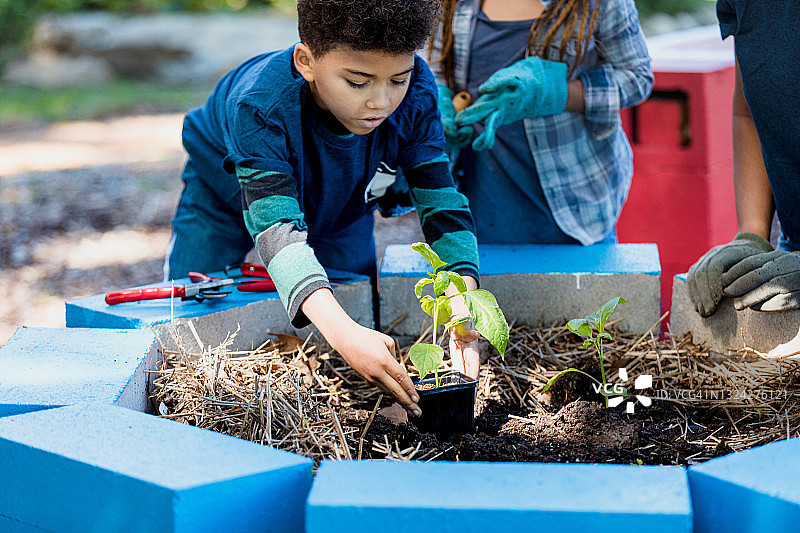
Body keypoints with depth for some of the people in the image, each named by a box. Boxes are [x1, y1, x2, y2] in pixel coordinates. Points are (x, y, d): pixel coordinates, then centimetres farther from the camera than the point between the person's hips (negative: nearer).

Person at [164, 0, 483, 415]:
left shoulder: (414, 95, -36)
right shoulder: (261, 105, -47)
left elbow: (443, 203, -33)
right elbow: (279, 229, -54)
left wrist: (465, 308, -51)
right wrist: (342, 331, -69)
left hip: (338, 208, 3)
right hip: (227, 194, -3)